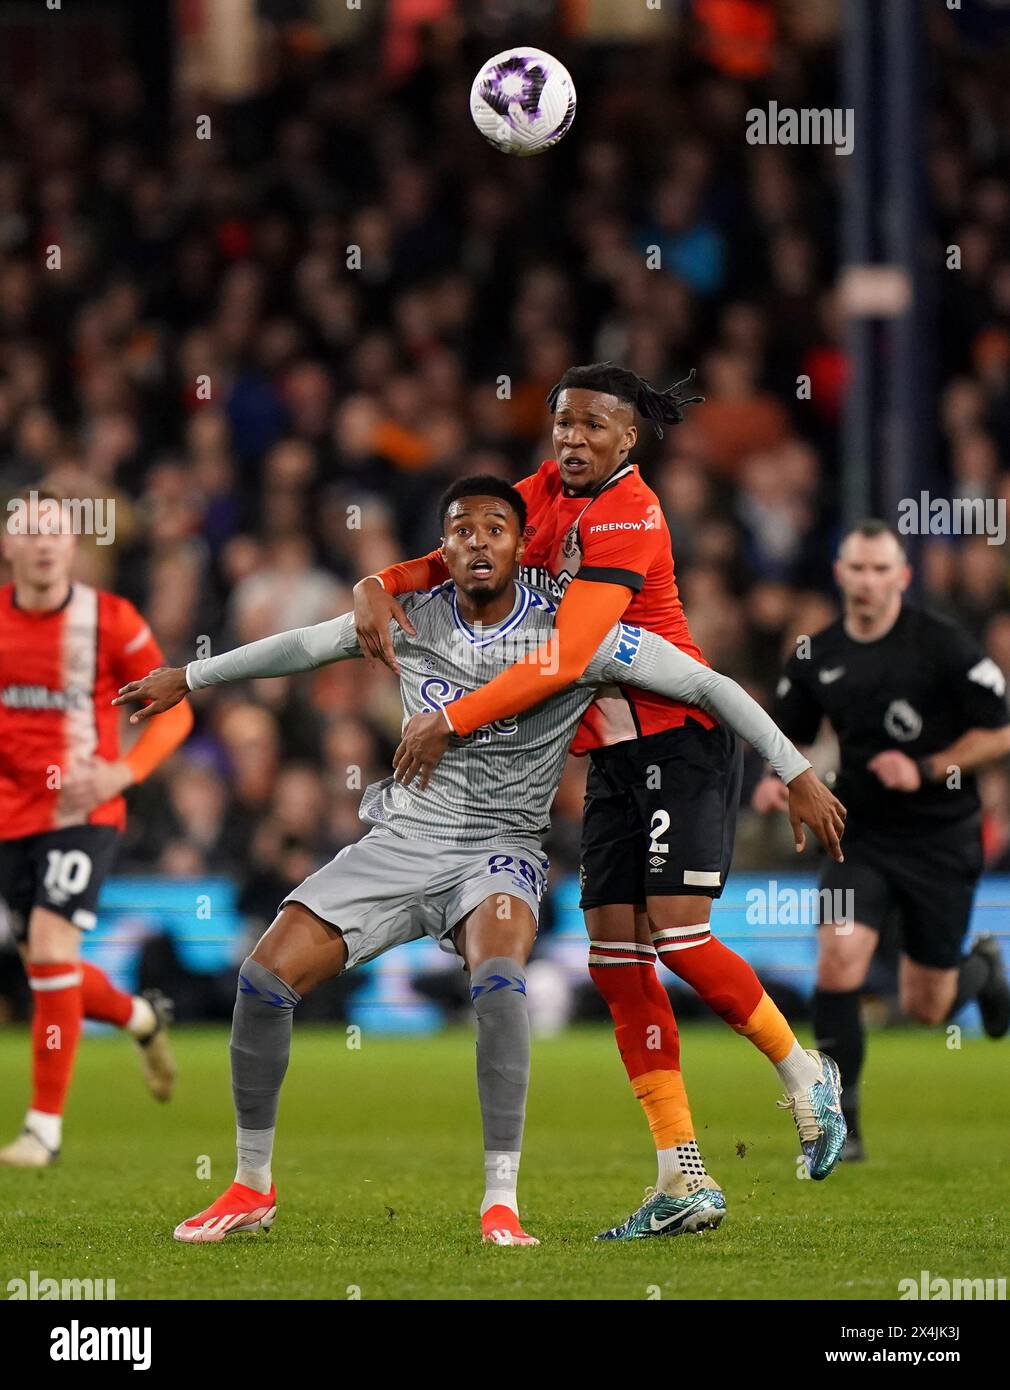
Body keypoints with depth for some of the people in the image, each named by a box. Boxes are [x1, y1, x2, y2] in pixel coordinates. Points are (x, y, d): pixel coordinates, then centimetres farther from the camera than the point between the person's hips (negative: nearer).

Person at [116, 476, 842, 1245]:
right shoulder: (414, 619, 0)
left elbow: (708, 685, -8)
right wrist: (188, 678, 25)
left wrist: (798, 774, -11)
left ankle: (502, 1202, -30)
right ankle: (252, 1186, 7)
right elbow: (305, 645, 16)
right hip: (403, 838, 4)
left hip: (501, 848, -4)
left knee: (498, 978, -37)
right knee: (265, 979, -11)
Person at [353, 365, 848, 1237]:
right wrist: (378, 589, -11)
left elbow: (565, 658, -28)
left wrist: (449, 722, -26)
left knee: (677, 936, -16)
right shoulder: (547, 494, 4)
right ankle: (682, 1181, 2)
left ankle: (806, 1075, 11)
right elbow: (451, 558, 10)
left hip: (679, 739, -8)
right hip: (613, 755, 8)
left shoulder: (629, 520, -20)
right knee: (614, 952, 0)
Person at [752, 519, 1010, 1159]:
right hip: (863, 837, 3)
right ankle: (841, 1122, -9)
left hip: (942, 841, -3)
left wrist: (928, 769, -18)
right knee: (839, 960, -20)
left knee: (926, 1008, 5)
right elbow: (791, 736, 15)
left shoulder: (944, 646, -13)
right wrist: (776, 778, -6)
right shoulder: (816, 657, 0)